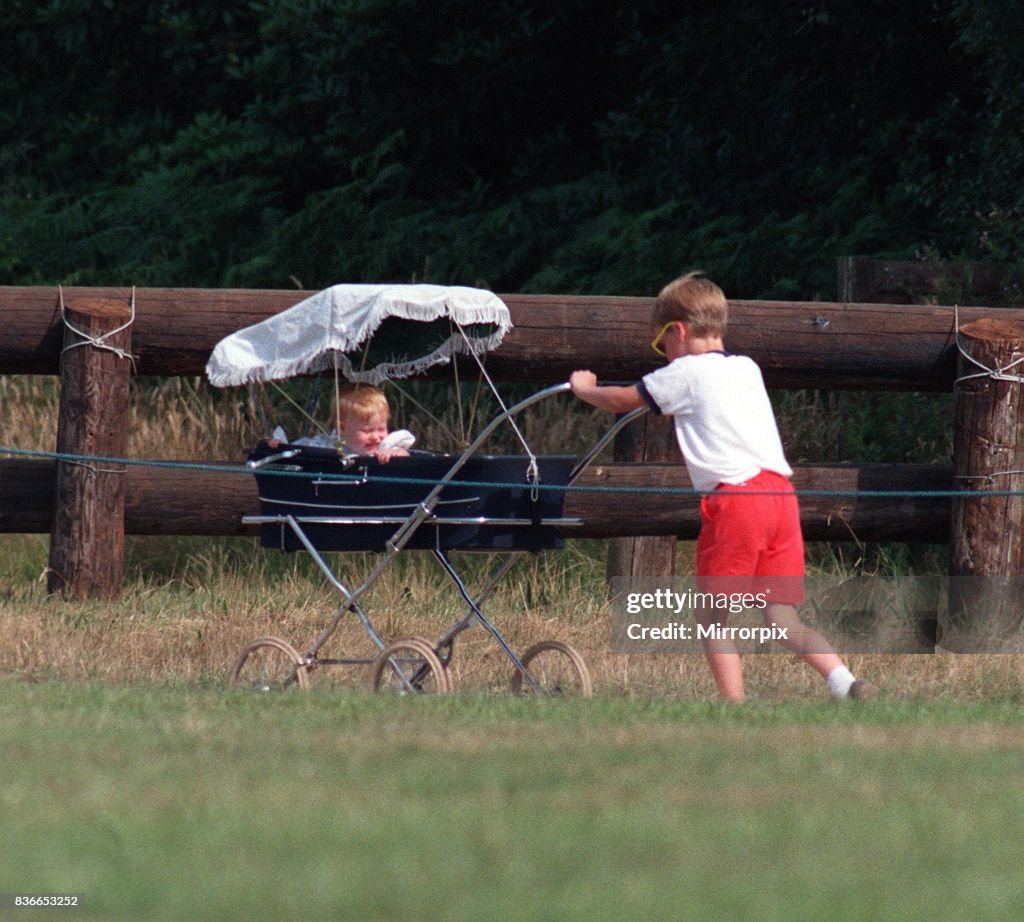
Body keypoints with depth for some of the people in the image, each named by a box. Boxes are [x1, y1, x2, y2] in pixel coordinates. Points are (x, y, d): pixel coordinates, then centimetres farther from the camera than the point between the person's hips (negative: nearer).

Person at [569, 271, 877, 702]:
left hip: (733, 497, -6)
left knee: (711, 617, 3)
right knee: (781, 619, 5)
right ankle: (843, 680, -16)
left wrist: (583, 388, 36)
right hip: (781, 493, 6)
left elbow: (621, 401, 16)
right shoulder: (748, 369, 22)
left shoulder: (685, 373, 4)